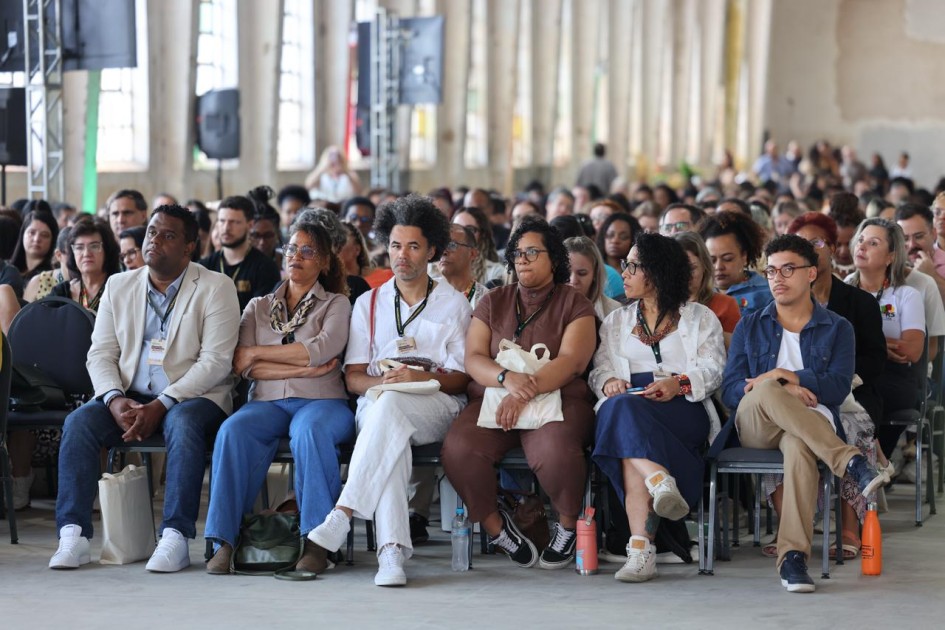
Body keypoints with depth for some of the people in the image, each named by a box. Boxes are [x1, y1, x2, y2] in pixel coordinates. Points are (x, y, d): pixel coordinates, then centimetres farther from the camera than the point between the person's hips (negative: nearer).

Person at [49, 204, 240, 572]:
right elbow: (100, 353, 8)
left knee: (183, 424, -37)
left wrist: (160, 406, -21)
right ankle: (73, 535, -28)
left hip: (194, 397, -4)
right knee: (79, 422, -24)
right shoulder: (119, 286, 13)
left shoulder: (215, 289, -2)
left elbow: (215, 361, -12)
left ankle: (175, 538, -39)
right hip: (129, 397, 4)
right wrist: (115, 399, -14)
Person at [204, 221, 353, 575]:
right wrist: (303, 369, -6)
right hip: (268, 402, 2)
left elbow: (321, 351, -6)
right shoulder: (258, 307, 21)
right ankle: (224, 540, -35)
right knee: (233, 430, -32)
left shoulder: (336, 304, 14)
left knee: (309, 431, -39)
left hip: (321, 401, -2)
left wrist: (256, 352, -2)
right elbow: (241, 366, 5)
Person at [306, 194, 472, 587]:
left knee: (390, 406, -38)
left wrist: (422, 377, -14)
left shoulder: (454, 303, 15)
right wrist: (382, 381, -12)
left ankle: (343, 513, -47)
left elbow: (461, 378, 6)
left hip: (437, 407, -1)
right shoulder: (369, 304, 20)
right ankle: (392, 551, -51)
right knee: (390, 437, -38)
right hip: (376, 403, 1)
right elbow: (353, 377, 11)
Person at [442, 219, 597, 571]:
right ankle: (494, 526, -6)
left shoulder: (574, 304, 9)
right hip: (492, 397, 3)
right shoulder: (493, 303, 18)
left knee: (554, 449, -38)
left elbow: (571, 361, -6)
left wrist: (527, 391, -21)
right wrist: (507, 378, -15)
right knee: (458, 449, -30)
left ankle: (568, 526, -7)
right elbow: (473, 358, 7)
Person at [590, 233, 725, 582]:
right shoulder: (616, 321, 31)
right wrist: (608, 382, -7)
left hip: (684, 408, -3)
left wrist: (680, 383, -17)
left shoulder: (699, 318, 19)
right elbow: (600, 367, 18)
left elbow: (714, 369, 4)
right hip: (627, 405, 3)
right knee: (620, 407, -39)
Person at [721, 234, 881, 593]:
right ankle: (851, 463, -42)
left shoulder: (837, 329, 16)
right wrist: (782, 389, -10)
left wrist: (785, 376, -10)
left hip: (812, 423, -2)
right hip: (755, 426, 2)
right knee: (769, 392, -36)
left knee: (799, 445, -41)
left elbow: (839, 388, 0)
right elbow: (730, 392, 7)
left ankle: (793, 556, -49)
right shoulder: (750, 327, 20)